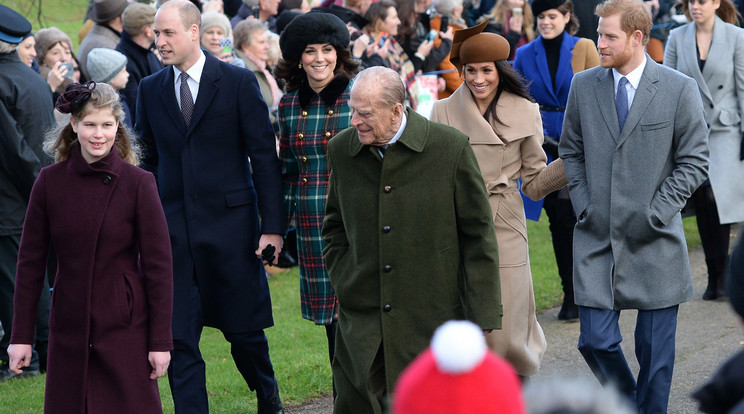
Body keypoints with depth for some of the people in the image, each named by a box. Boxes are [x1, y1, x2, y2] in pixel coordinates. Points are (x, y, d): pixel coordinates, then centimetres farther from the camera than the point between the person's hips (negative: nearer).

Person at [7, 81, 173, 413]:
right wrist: (21, 335, 3)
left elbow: (158, 265, -4)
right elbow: (30, 261, 5)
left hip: (125, 326, -2)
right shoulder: (50, 182, 0)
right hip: (69, 327, 2)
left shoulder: (138, 183, -6)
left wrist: (161, 341, -6)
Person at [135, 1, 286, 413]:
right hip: (172, 231, 3)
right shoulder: (150, 90, 7)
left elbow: (265, 157, -3)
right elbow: (146, 161, 11)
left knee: (244, 330, 8)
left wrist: (273, 224, -8)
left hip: (230, 222, -2)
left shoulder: (238, 82, -3)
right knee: (177, 337, -2)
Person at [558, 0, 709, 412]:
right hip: (596, 236, 2)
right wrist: (583, 204, 2)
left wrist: (655, 213, -10)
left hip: (654, 242, -2)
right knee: (596, 342, -2)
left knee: (655, 350, 3)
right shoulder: (583, 86, 5)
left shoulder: (679, 89, -4)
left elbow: (694, 162, -2)